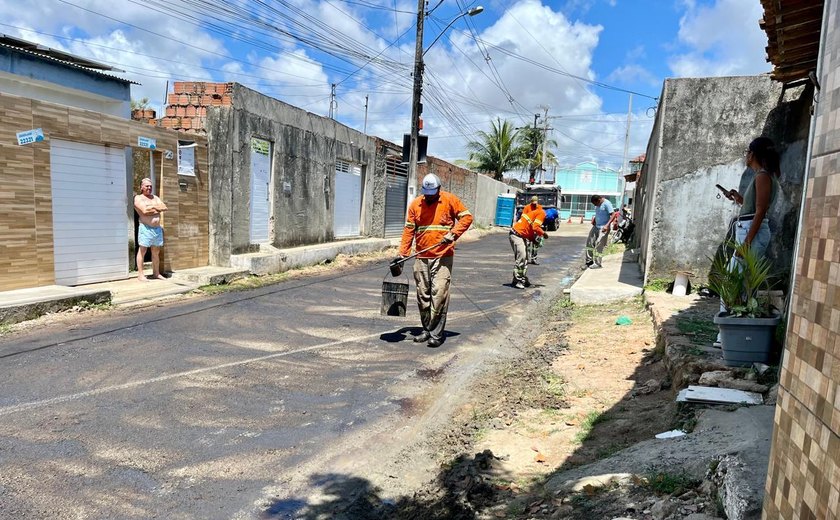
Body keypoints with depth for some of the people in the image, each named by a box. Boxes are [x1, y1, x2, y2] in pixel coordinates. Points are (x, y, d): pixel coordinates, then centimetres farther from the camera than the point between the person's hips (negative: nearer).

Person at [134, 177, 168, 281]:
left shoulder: (155, 197, 18)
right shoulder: (138, 198, 0)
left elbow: (164, 208, 4)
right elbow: (145, 211, -16)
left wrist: (153, 207, -6)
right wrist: (157, 209, -4)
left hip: (158, 229, 6)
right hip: (145, 228, -6)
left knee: (156, 252, 11)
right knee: (142, 251, -3)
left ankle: (156, 273, 18)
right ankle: (140, 274, 0)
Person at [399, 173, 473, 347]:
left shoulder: (450, 200, 0)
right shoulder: (415, 204, 7)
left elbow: (467, 217, 0)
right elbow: (409, 229, 7)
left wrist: (453, 233, -14)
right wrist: (403, 253, 0)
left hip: (443, 257, -3)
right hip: (422, 258, 4)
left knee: (439, 294, -8)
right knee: (423, 295, 8)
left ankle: (436, 334, -1)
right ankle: (426, 329, 22)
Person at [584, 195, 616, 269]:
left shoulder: (607, 204, -14)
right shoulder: (598, 205, 12)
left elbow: (613, 215, -20)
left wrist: (607, 225, -29)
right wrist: (594, 219, 12)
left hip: (603, 228, -9)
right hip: (596, 226, 9)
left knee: (599, 245, -9)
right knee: (589, 242, 6)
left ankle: (597, 263, -1)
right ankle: (589, 260, 15)